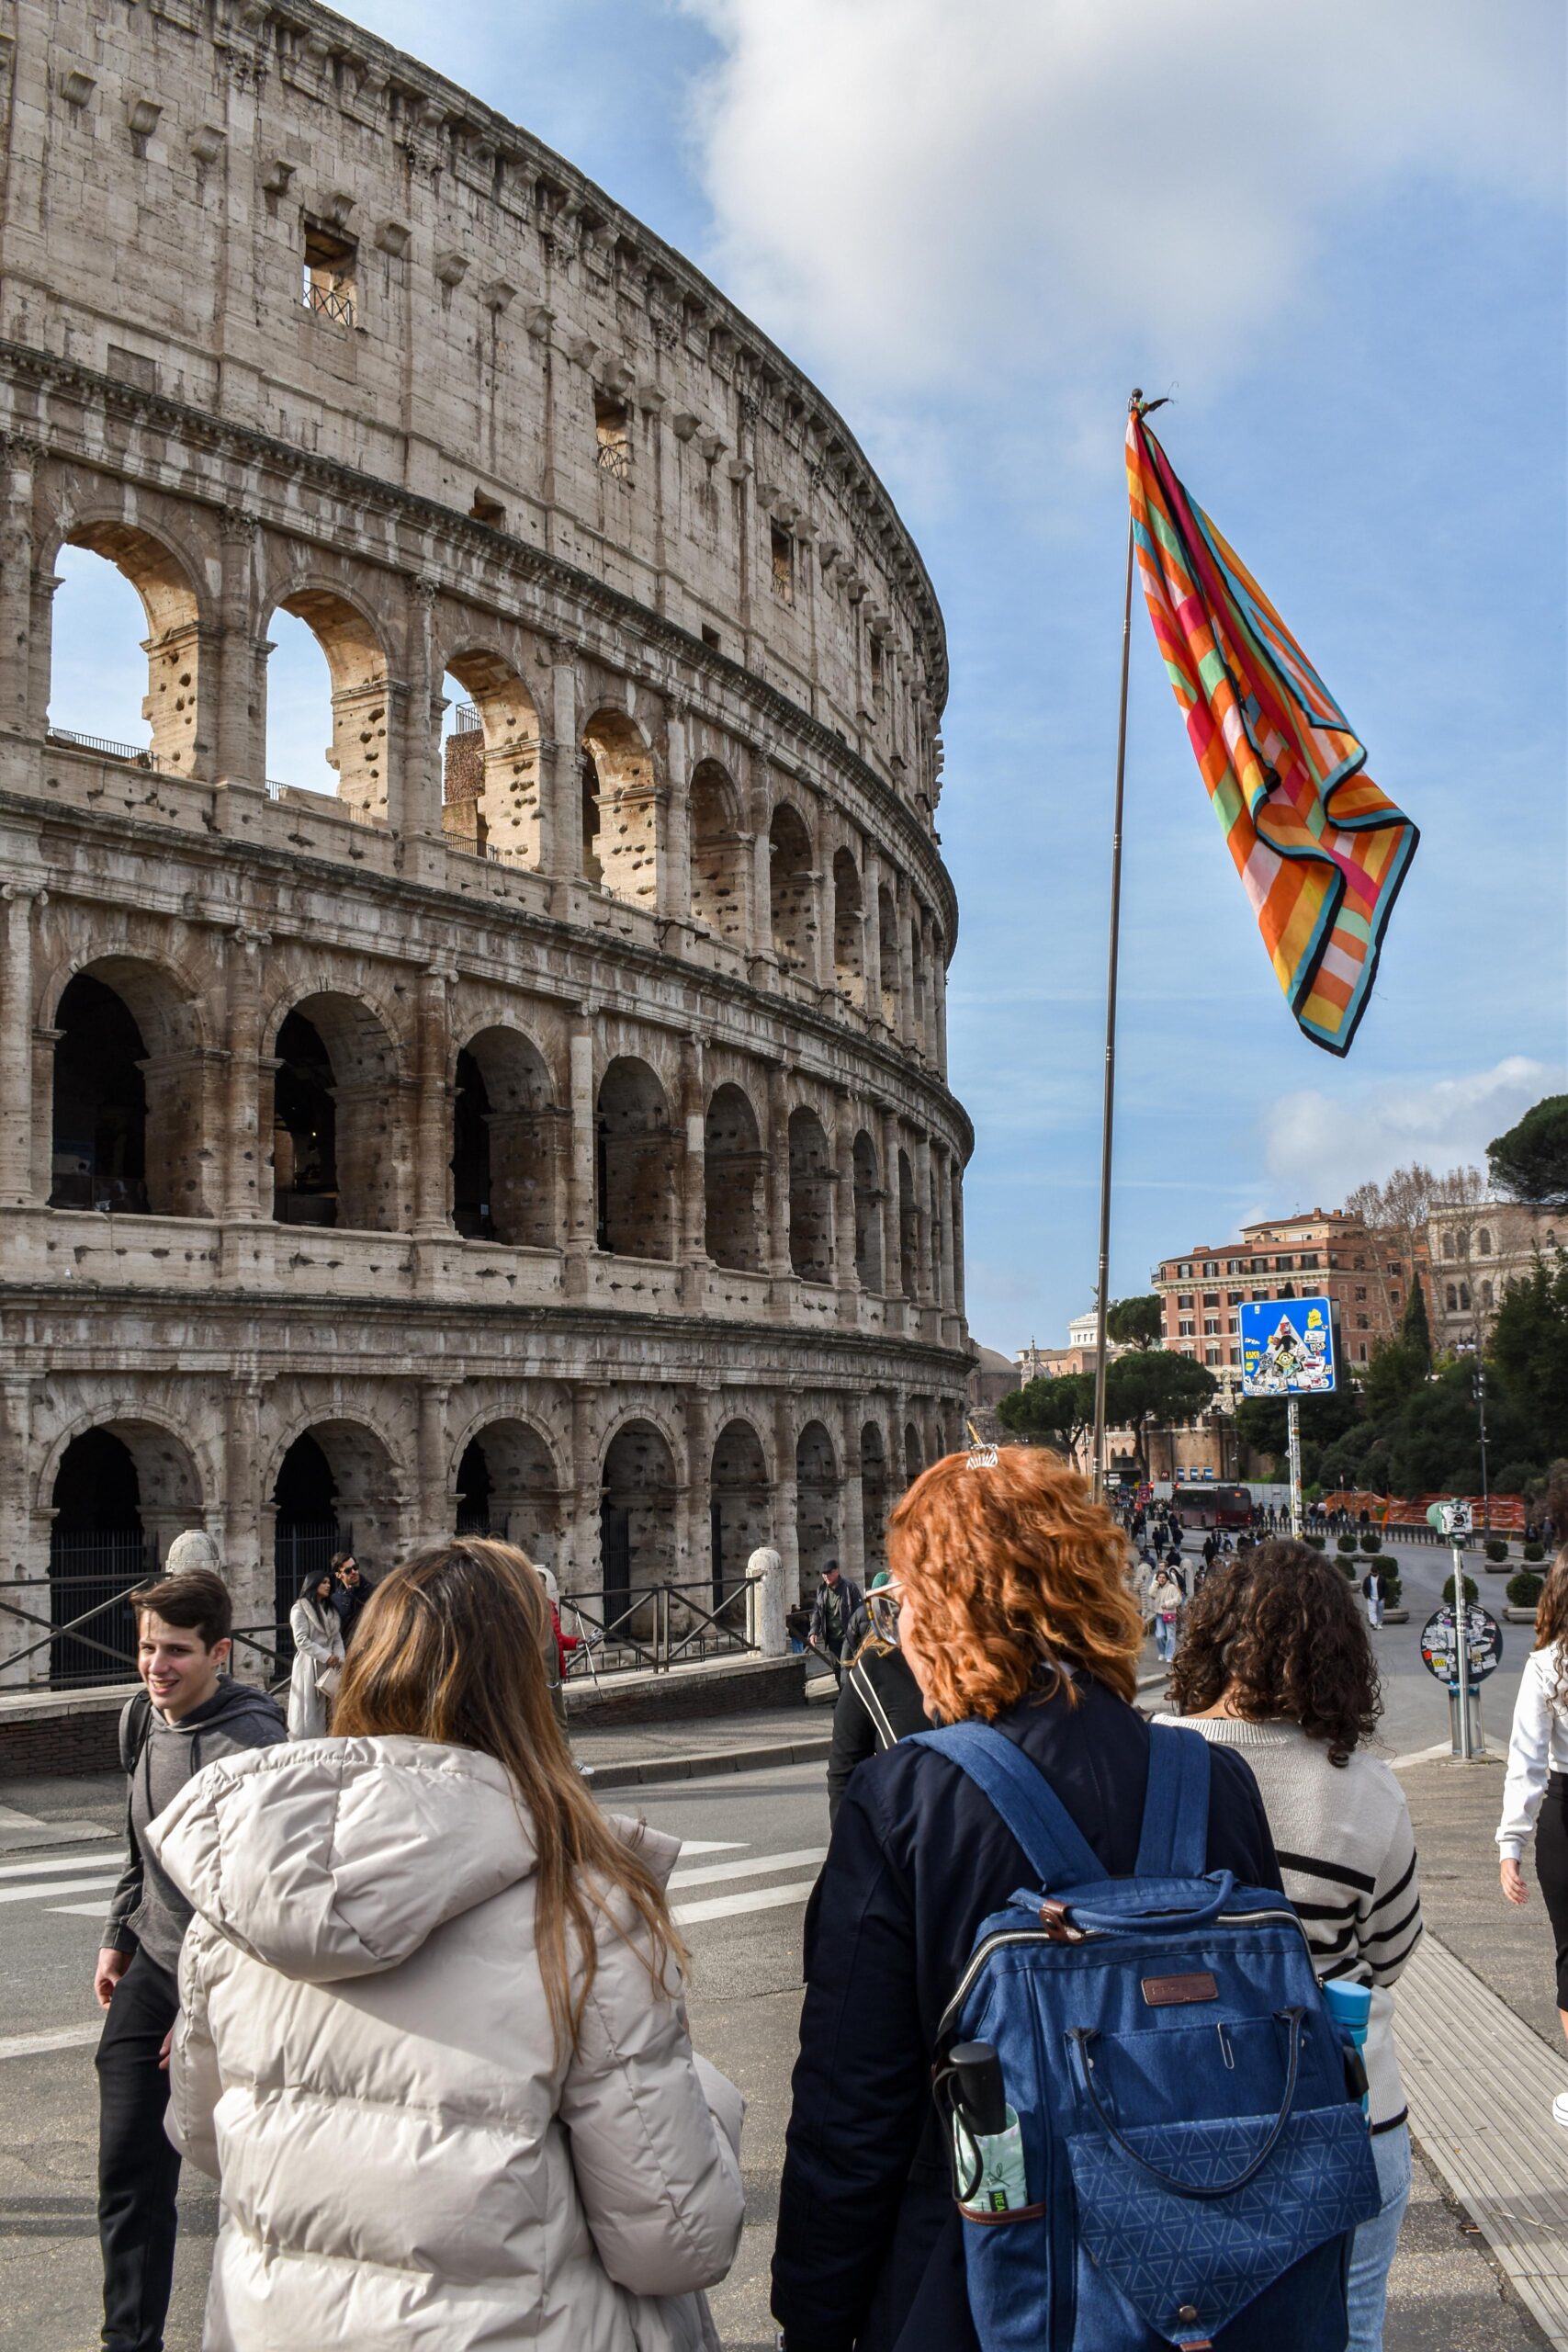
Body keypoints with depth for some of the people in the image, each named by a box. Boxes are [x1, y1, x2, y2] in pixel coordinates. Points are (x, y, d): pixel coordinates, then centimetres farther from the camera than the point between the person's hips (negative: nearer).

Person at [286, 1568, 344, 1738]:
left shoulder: (331, 1609, 19)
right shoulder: (300, 1609, -4)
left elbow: (337, 1638, 13)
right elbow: (301, 1641, -12)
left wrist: (339, 1659, -5)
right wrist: (326, 1656, -14)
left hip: (329, 1666, 6)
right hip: (309, 1665, -6)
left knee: (328, 1710, 3)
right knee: (308, 1711, -6)